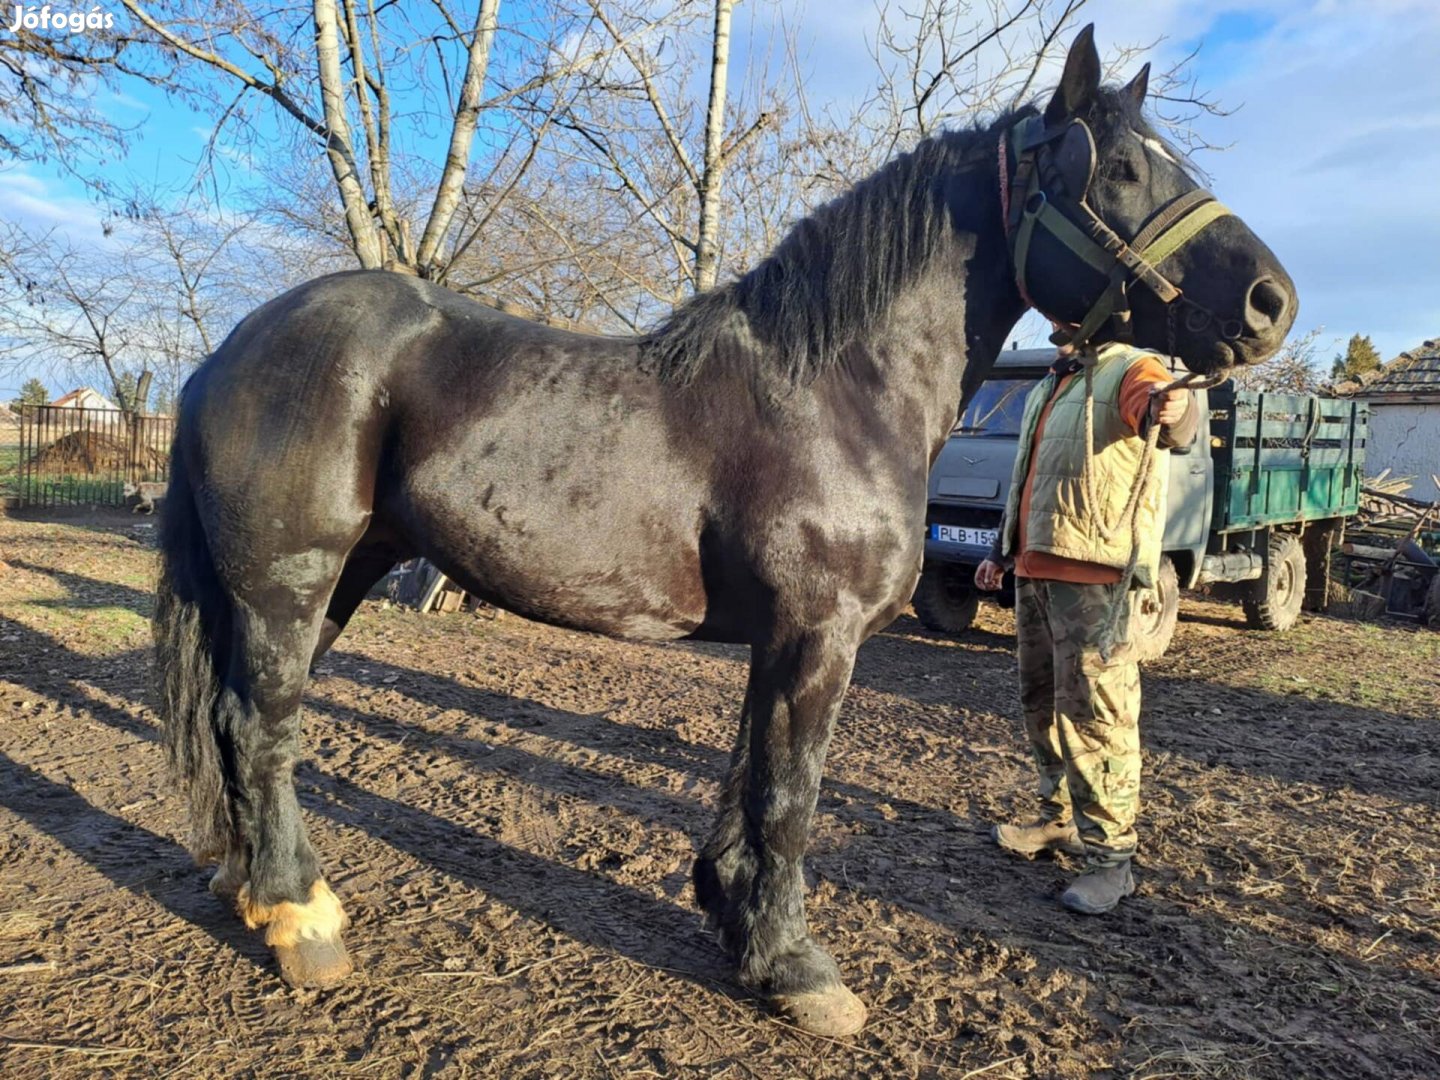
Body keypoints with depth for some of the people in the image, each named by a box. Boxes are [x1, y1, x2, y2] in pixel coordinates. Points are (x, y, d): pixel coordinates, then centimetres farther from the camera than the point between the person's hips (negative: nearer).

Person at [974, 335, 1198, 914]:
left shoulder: (1130, 370, -6)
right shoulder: (1048, 388, 21)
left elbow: (1166, 417, -30)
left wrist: (1176, 409, -53)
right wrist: (1002, 550, 27)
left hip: (1093, 572, -9)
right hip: (1034, 569, 9)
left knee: (1093, 714, -8)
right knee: (1041, 703, 16)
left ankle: (1110, 856, 2)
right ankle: (1060, 819, 32)